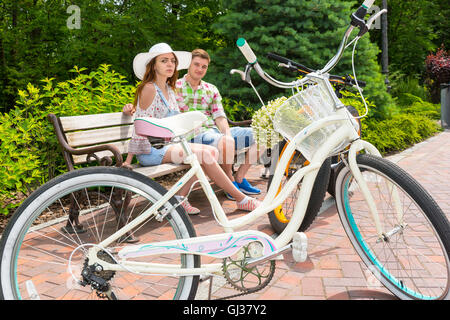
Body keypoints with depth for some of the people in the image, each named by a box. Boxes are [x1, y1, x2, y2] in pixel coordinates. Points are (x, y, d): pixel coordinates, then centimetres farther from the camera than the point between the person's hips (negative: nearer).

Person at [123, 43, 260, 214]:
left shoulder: (169, 89, 14)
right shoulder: (149, 88, -11)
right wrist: (128, 161, -14)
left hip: (167, 146, 8)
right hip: (150, 151, -8)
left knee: (213, 151, -11)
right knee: (204, 154, -23)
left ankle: (179, 198, -12)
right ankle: (241, 199, -13)